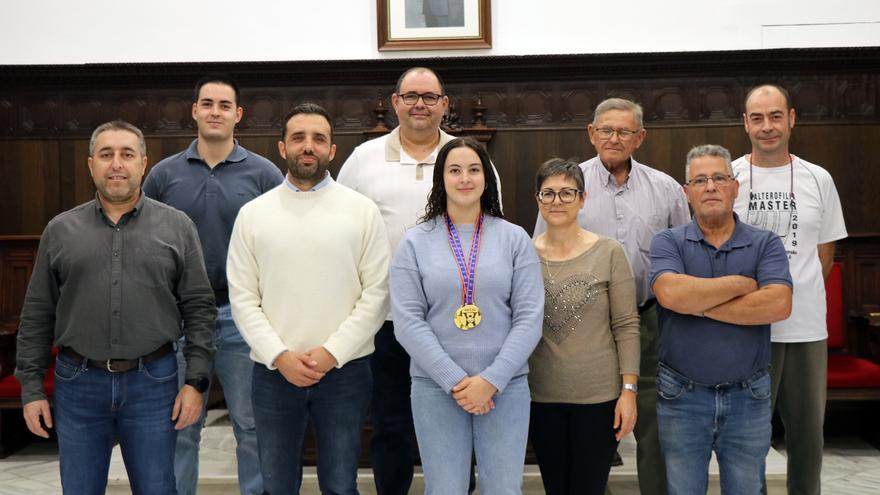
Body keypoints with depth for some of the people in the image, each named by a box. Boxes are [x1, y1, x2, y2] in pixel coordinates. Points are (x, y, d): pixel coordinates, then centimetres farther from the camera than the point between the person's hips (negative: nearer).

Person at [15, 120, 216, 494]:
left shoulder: (177, 227, 1)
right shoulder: (60, 231, 5)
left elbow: (199, 308, 0)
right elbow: (37, 316, 8)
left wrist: (195, 381, -5)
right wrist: (31, 387, 4)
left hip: (153, 382, -1)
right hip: (78, 383, 2)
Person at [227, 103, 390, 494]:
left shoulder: (362, 210, 0)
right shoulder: (252, 214, 3)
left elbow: (376, 294, -4)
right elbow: (243, 299, 1)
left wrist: (332, 352, -12)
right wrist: (279, 355, -10)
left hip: (344, 370, -1)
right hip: (273, 372, 1)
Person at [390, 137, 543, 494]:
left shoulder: (514, 239, 4)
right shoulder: (415, 243, 2)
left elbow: (530, 317, -1)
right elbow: (407, 321, -5)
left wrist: (492, 380, -10)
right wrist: (454, 381, -12)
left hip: (506, 386, 1)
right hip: (435, 387, 0)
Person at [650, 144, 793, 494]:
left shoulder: (766, 244, 0)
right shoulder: (668, 242, -1)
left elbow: (778, 305, -17)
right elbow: (671, 294, -22)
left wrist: (699, 304, -16)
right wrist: (742, 283, -12)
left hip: (748, 398, 1)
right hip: (681, 398, 0)